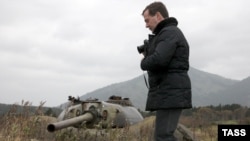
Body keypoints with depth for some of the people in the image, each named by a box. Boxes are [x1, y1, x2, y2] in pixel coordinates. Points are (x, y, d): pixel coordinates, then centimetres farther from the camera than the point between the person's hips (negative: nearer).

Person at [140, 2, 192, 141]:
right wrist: (148, 52, 9)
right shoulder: (169, 34, 23)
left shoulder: (170, 33, -10)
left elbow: (158, 60, -24)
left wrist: (144, 62, -4)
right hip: (169, 94, 10)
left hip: (170, 94, -10)